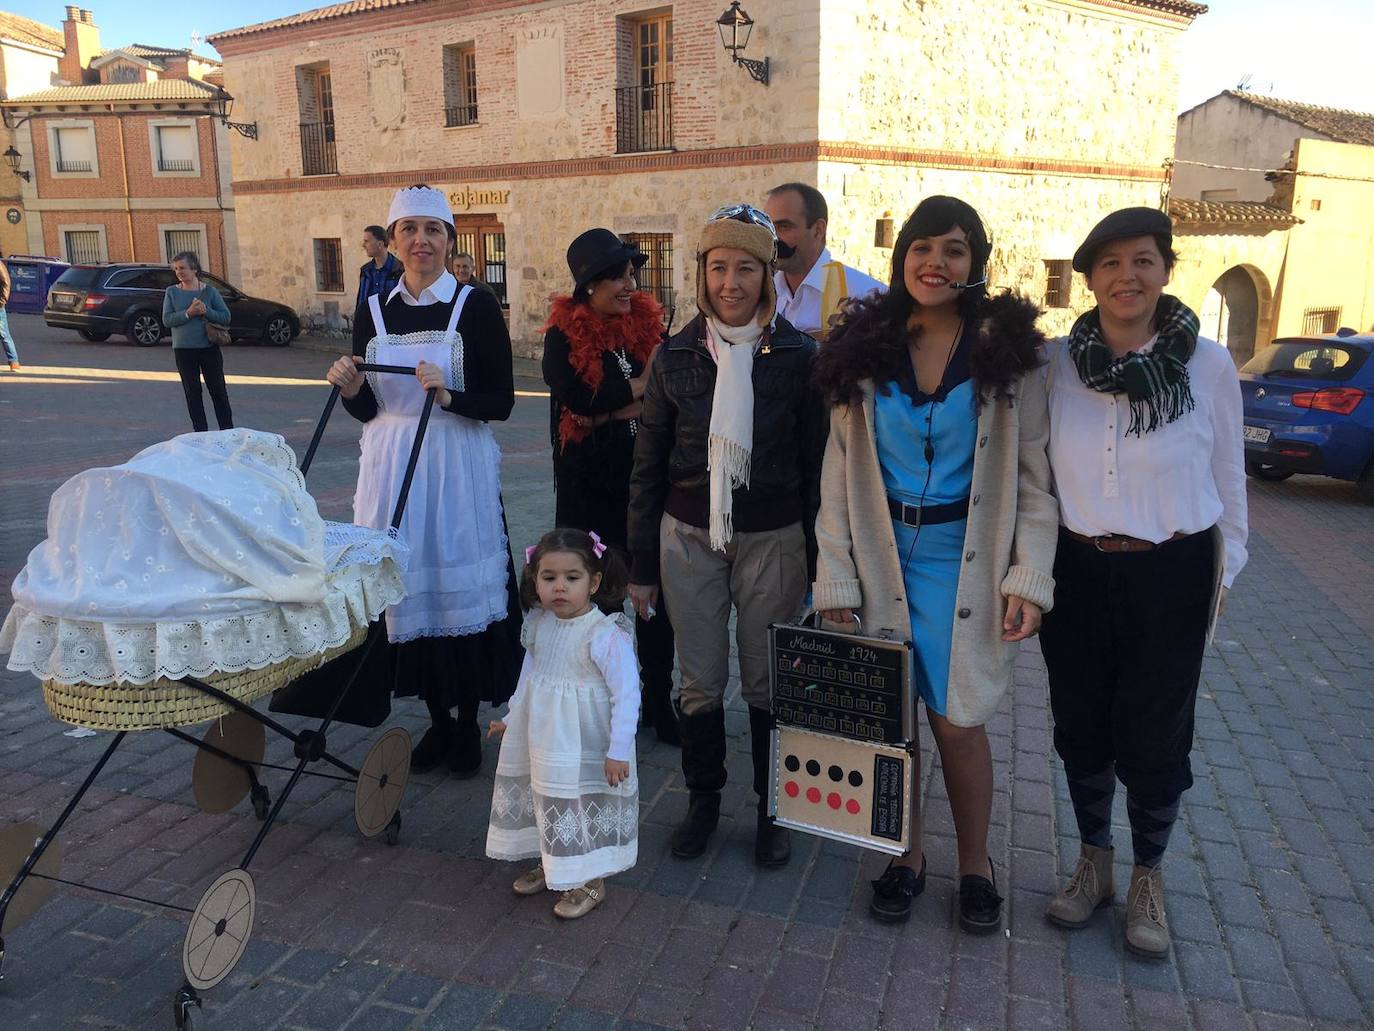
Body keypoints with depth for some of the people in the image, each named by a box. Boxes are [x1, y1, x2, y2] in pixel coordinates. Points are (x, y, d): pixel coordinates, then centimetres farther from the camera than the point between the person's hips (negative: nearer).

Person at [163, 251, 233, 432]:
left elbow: (226, 317, -1)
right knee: (192, 392, 6)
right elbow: (167, 320, -5)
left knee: (218, 390, 2)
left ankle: (228, 431, 9)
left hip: (209, 347, -1)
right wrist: (188, 313, -18)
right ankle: (201, 433, 13)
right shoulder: (172, 292, 3)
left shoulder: (209, 291, 1)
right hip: (183, 349, 1)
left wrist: (206, 312, -17)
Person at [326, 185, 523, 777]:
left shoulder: (475, 307, -3)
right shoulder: (374, 312, 9)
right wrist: (350, 387, -11)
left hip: (459, 467, -3)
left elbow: (502, 403, -6)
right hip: (392, 467, 4)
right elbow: (366, 411, 10)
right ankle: (437, 720, 24)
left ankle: (468, 723, 18)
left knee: (461, 587, 0)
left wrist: (449, 396, -22)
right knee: (409, 587, 7)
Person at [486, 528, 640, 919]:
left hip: (586, 746, -6)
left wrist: (618, 751, -22)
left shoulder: (606, 634, -25)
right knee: (548, 799, 22)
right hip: (542, 737, 7)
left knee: (586, 806, 9)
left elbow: (626, 695, -23)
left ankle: (590, 882, 30)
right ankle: (550, 865, 46)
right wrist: (510, 718, 20)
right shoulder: (538, 625, -4)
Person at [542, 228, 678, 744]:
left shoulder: (650, 323, 5)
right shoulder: (564, 334, -3)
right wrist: (643, 384, -9)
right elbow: (579, 397, -18)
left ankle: (658, 701, 20)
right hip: (589, 484, -2)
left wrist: (608, 409, -14)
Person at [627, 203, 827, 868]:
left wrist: (816, 561, 0)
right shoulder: (675, 357, 1)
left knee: (768, 684, 9)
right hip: (688, 538, 2)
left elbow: (816, 463, 1)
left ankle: (773, 808, 29)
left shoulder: (798, 356, -3)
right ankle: (703, 800, 32)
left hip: (772, 540, -1)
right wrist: (640, 565, 5)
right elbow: (647, 466, 5)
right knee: (700, 682, 11)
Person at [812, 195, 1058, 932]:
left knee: (957, 722, 3)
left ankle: (974, 865, 27)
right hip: (881, 558, 2)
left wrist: (1029, 578, -10)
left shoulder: (1006, 351, -1)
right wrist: (835, 580, -3)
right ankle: (904, 857, 29)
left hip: (966, 562, -1)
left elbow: (1033, 476, -1)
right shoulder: (865, 352, 3)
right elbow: (839, 471, 2)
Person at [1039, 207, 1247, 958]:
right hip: (1076, 572, 2)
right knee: (1081, 726, 15)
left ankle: (1147, 876, 35)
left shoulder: (1210, 365, -7)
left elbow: (1227, 478, 2)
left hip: (1171, 577, -1)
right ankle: (1093, 861, 38)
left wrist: (1225, 572, 6)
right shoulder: (1055, 362, -5)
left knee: (1155, 735, 10)